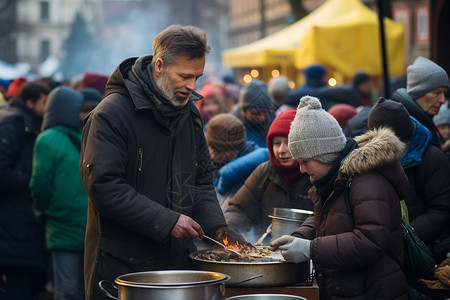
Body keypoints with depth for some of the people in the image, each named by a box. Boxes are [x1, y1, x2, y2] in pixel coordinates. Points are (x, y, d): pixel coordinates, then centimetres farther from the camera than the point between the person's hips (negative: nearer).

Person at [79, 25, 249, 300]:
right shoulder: (111, 114, -13)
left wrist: (217, 227, -3)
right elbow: (104, 186, -20)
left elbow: (202, 181, 15)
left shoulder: (190, 114, 10)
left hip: (179, 257, 7)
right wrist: (166, 221, -21)